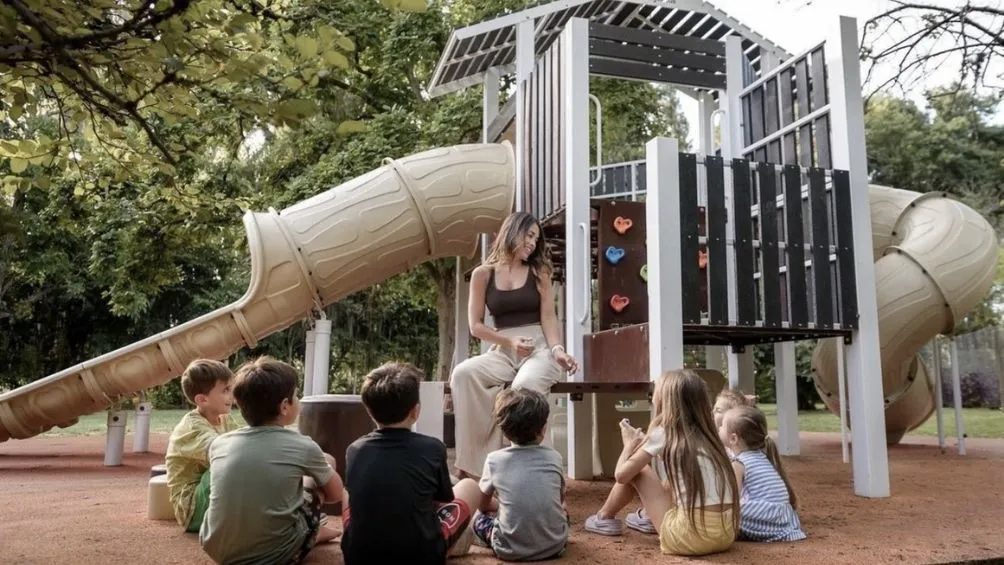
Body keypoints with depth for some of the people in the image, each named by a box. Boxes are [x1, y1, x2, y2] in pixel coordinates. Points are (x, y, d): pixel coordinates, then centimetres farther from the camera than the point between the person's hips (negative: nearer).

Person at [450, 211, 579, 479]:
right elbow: (476, 326, 4)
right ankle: (473, 462, -23)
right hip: (503, 351, 1)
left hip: (539, 348, -1)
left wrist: (557, 350, -19)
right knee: (463, 374, -28)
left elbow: (548, 317, 0)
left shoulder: (539, 272, 10)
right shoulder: (483, 274, 7)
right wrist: (510, 341, -11)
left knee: (525, 385, -35)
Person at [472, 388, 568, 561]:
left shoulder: (495, 459, -5)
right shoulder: (554, 457, 0)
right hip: (554, 546, 3)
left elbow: (482, 504, 10)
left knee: (478, 516, 23)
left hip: (511, 550, -2)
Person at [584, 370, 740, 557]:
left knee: (636, 471, 12)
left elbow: (621, 474, 0)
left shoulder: (663, 432, -3)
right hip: (725, 533, 6)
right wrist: (645, 443, 30)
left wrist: (631, 444, 18)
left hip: (688, 534, -6)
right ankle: (648, 516, 52)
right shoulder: (705, 435, 14)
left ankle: (604, 518, 32)